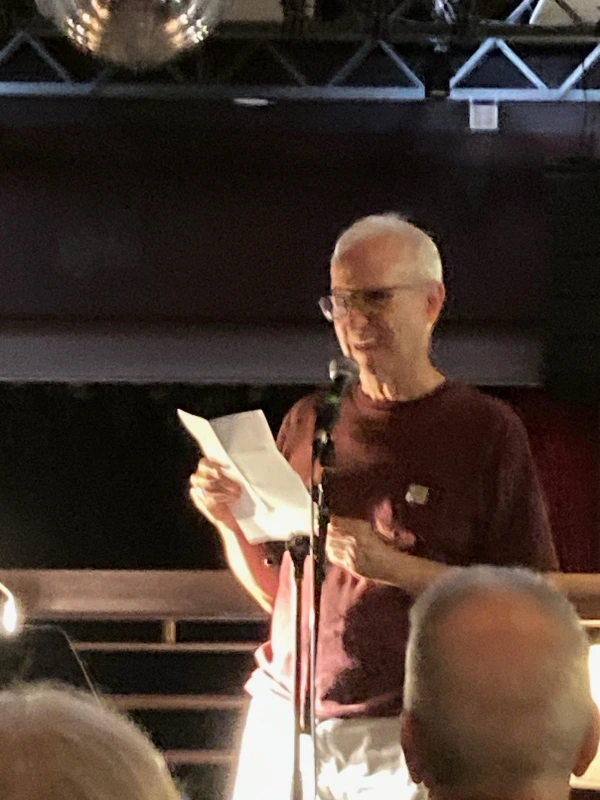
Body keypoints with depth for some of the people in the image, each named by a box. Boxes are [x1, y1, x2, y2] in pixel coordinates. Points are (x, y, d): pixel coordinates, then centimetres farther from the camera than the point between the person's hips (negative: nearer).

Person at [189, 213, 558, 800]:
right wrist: (228, 521, -3)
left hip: (400, 736, -4)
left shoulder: (485, 430, -4)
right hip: (282, 721, 4)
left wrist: (393, 565, -18)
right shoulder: (309, 422, 10)